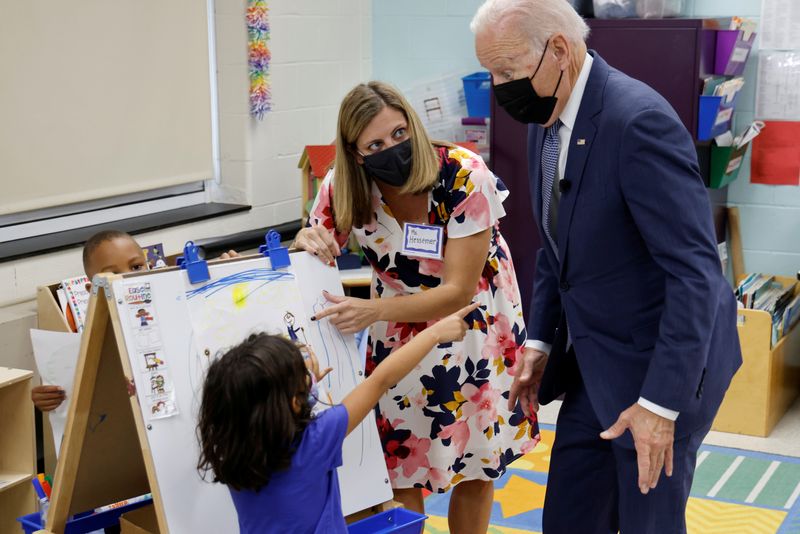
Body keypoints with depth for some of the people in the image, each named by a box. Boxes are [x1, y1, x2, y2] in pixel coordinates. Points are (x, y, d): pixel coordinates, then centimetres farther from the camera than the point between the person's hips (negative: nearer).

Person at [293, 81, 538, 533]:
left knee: (476, 462, 9)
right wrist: (307, 244, -30)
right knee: (397, 461, 0)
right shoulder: (342, 188, -19)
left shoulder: (464, 176, -29)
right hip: (400, 324, 2)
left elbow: (458, 291, -28)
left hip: (474, 318, -2)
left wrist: (372, 311, -39)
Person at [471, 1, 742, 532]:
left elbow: (695, 270, -26)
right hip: (594, 365, 8)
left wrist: (660, 402, -26)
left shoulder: (638, 119, -24)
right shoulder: (546, 121, 3)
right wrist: (540, 341, 8)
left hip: (661, 368, -8)